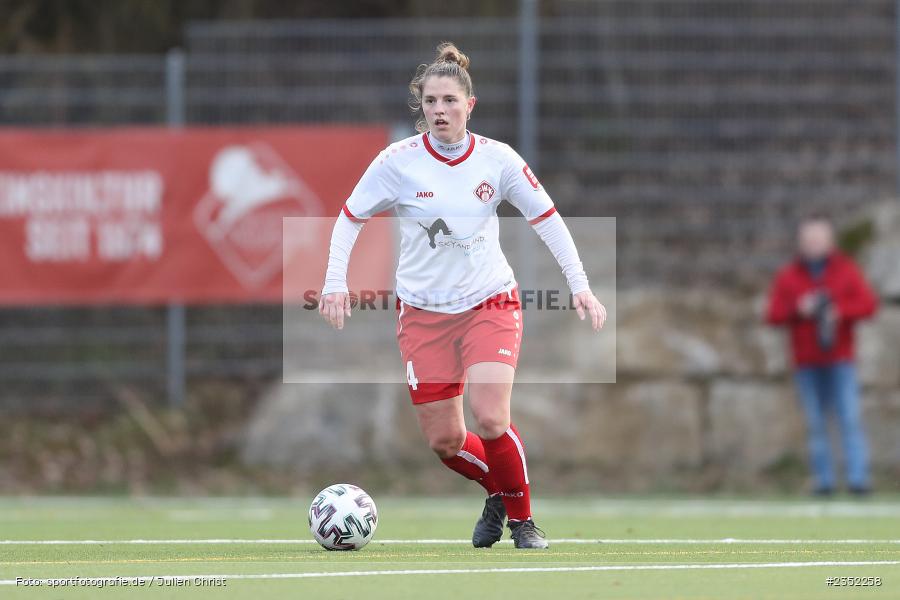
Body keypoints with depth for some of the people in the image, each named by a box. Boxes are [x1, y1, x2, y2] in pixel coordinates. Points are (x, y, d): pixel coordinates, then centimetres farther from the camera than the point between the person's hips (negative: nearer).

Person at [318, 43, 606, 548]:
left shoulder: (497, 159, -7)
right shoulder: (398, 161, -9)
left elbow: (548, 219, 1)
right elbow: (350, 219, 1)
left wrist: (580, 285, -5)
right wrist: (336, 283, -11)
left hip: (491, 304, -1)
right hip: (423, 312, 1)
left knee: (491, 419, -21)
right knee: (444, 441, 0)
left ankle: (522, 518, 2)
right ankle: (498, 488, 33)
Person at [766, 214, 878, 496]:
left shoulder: (847, 270, 6)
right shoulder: (788, 277, 9)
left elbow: (869, 304, -3)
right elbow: (774, 315, 4)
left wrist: (839, 311, -17)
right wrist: (798, 310, -14)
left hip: (840, 360, -1)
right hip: (807, 364, 1)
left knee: (850, 418, -10)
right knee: (816, 424, -1)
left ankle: (858, 477, -14)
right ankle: (824, 479, 0)